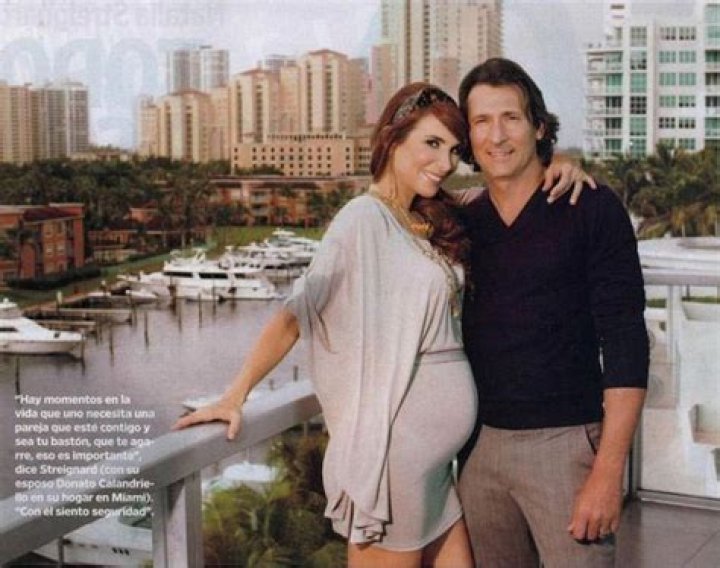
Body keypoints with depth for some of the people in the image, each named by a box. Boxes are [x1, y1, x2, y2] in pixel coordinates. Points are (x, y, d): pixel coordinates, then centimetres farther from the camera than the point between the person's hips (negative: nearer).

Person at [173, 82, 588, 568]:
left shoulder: (434, 221, 11)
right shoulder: (365, 220, -12)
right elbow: (297, 312, -14)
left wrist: (555, 166, 7)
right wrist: (235, 398, -17)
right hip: (395, 449, -8)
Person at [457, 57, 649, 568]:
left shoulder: (592, 210, -5)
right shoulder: (463, 224, 8)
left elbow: (625, 347, -10)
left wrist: (608, 471, -17)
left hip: (565, 443, -4)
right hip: (479, 444, 4)